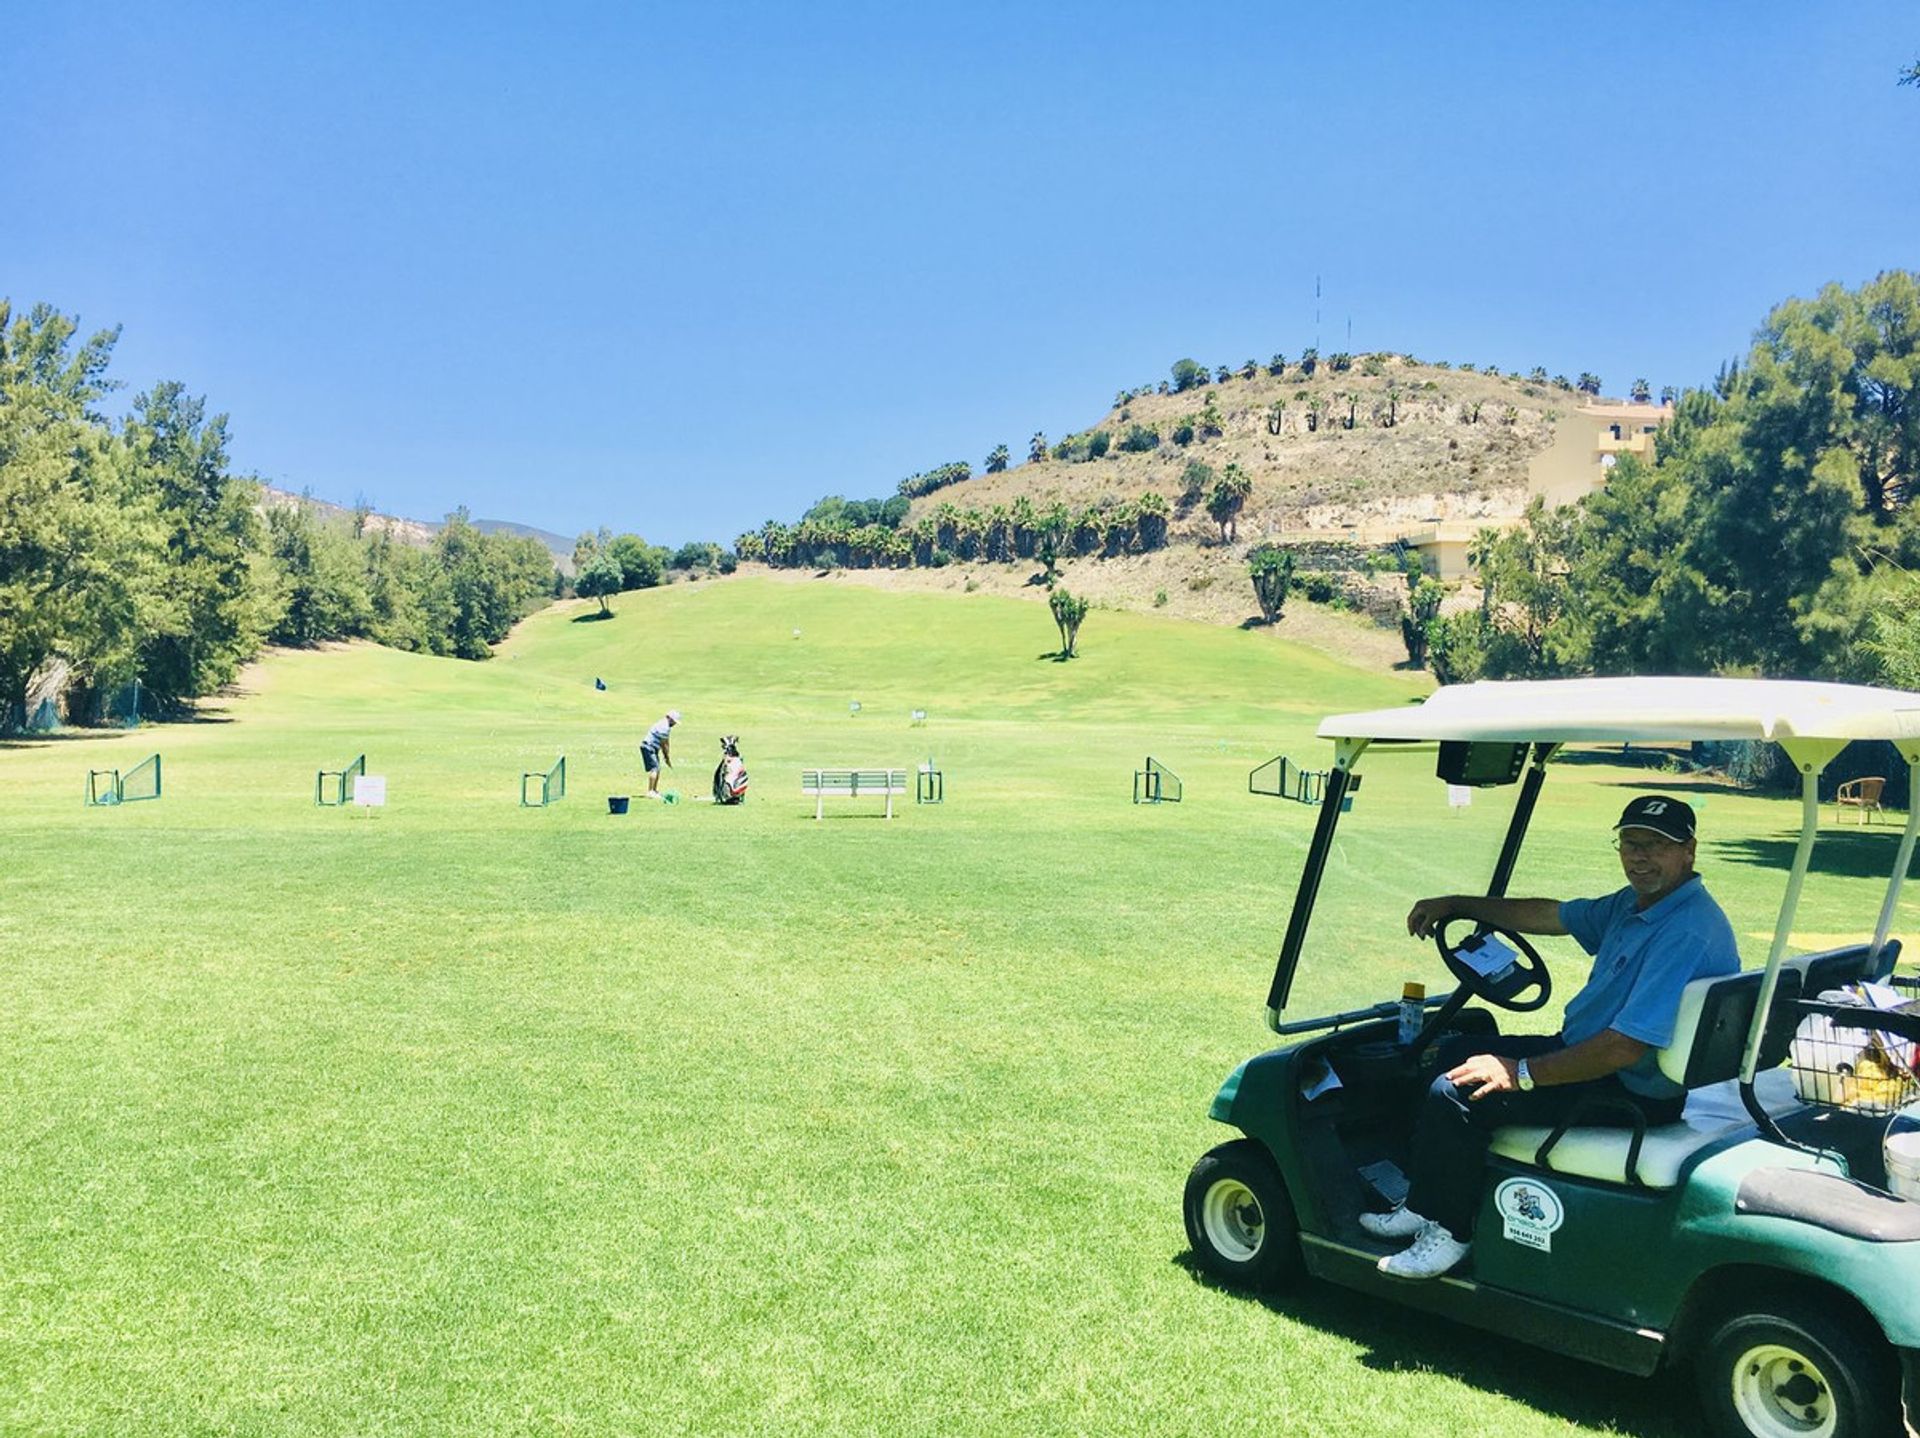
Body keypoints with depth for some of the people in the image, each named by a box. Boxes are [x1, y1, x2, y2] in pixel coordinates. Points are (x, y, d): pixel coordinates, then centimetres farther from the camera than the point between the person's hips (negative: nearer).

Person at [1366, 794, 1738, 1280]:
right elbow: (1550, 915, 20)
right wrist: (1456, 904, 18)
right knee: (1458, 1051, 16)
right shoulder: (1637, 902, 5)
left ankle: (1448, 1233, 0)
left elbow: (1626, 1048, -32)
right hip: (1589, 1051, 11)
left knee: (1458, 1091, -18)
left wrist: (1521, 1073, -25)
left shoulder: (1687, 934, -27)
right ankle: (1424, 1207, 17)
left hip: (1629, 1094, -11)